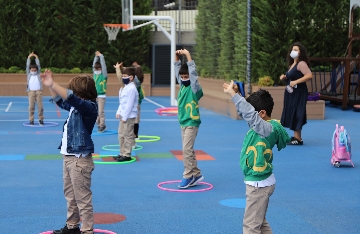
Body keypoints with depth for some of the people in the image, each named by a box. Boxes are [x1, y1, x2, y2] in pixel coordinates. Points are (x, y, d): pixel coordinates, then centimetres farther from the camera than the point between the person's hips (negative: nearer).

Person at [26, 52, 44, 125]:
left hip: (39, 91, 0)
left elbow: (38, 65, 8)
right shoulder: (29, 74, 14)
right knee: (31, 106, -3)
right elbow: (27, 66, 6)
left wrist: (36, 57, 4)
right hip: (31, 91, 0)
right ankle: (31, 120, 0)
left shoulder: (38, 74, 14)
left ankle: (41, 119, 3)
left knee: (40, 106, -3)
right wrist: (29, 58, 1)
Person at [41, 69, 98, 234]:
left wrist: (52, 85, -33)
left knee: (82, 197, -4)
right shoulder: (76, 107, 10)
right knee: (70, 195, 20)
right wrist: (50, 87, 19)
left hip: (80, 160, -10)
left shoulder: (89, 107, -17)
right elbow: (60, 101, 29)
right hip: (69, 157, 10)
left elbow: (71, 98, -34)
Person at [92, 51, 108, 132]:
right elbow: (94, 65, 12)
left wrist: (101, 56, -7)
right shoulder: (95, 74, 10)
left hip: (101, 95, -6)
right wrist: (96, 56, 8)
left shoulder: (104, 75, -4)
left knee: (101, 111, -8)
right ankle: (98, 124, 16)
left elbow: (103, 65, -10)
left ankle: (102, 125, -1)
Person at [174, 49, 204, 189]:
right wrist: (177, 56, 4)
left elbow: (193, 72, -21)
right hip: (183, 123, 8)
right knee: (188, 150, 11)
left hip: (192, 123, -8)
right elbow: (177, 70, 16)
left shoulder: (194, 88, -9)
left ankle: (188, 176, -2)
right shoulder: (182, 85, 10)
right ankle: (196, 174, 18)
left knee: (187, 150, -10)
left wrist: (188, 55, -20)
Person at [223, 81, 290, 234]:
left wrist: (233, 94, -33)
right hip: (258, 182, 10)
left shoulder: (268, 129, -22)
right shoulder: (264, 125, 5)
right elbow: (246, 112, 8)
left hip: (259, 184, -10)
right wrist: (235, 94, -8)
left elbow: (250, 114, -35)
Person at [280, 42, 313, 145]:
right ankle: (296, 136, 20)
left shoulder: (301, 63, -14)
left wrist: (296, 82, -28)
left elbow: (309, 75, -26)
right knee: (292, 114, 12)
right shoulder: (292, 64, 15)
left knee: (296, 114, -9)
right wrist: (284, 77, 7)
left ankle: (298, 139, -5)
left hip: (298, 93, -10)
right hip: (291, 93, 10)